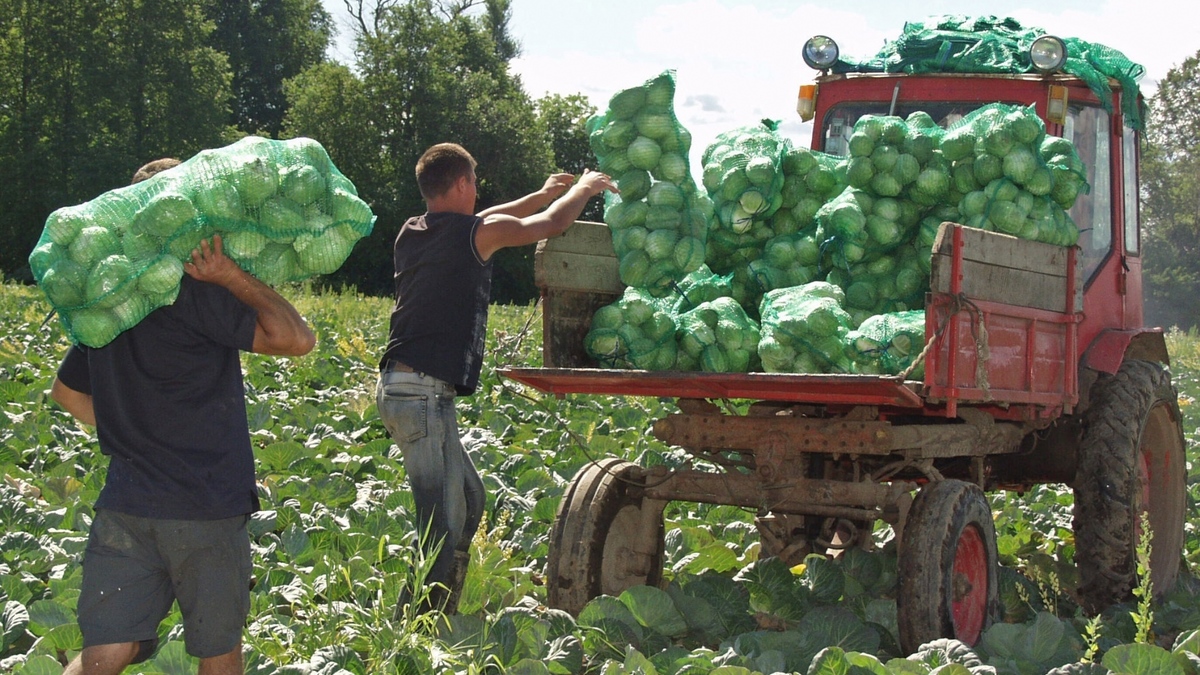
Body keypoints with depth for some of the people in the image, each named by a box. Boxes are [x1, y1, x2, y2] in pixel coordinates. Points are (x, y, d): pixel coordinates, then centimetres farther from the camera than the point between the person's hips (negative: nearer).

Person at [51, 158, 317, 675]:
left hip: (124, 504, 6)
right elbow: (297, 339, -16)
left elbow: (66, 390, 27)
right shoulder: (193, 292, -13)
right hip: (206, 508, -6)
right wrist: (233, 278, -12)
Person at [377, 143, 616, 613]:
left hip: (400, 387, 10)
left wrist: (542, 196, 37)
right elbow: (552, 225, 1)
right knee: (445, 523, -10)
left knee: (468, 498, 18)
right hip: (423, 392, -10)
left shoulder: (412, 234, 14)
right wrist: (584, 188, 20)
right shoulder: (472, 234, -9)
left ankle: (436, 620, 21)